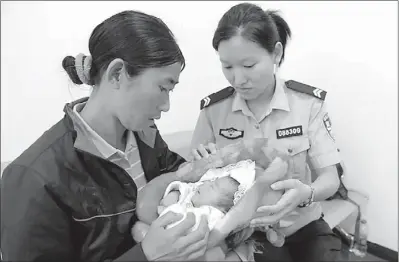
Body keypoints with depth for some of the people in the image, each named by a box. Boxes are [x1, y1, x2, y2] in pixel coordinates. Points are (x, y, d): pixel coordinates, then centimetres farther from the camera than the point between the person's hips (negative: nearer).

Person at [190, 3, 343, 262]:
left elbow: (330, 178, -9)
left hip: (303, 226, 1)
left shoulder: (309, 102, -10)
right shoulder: (213, 108, -8)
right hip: (245, 230, 0)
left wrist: (306, 193, -31)